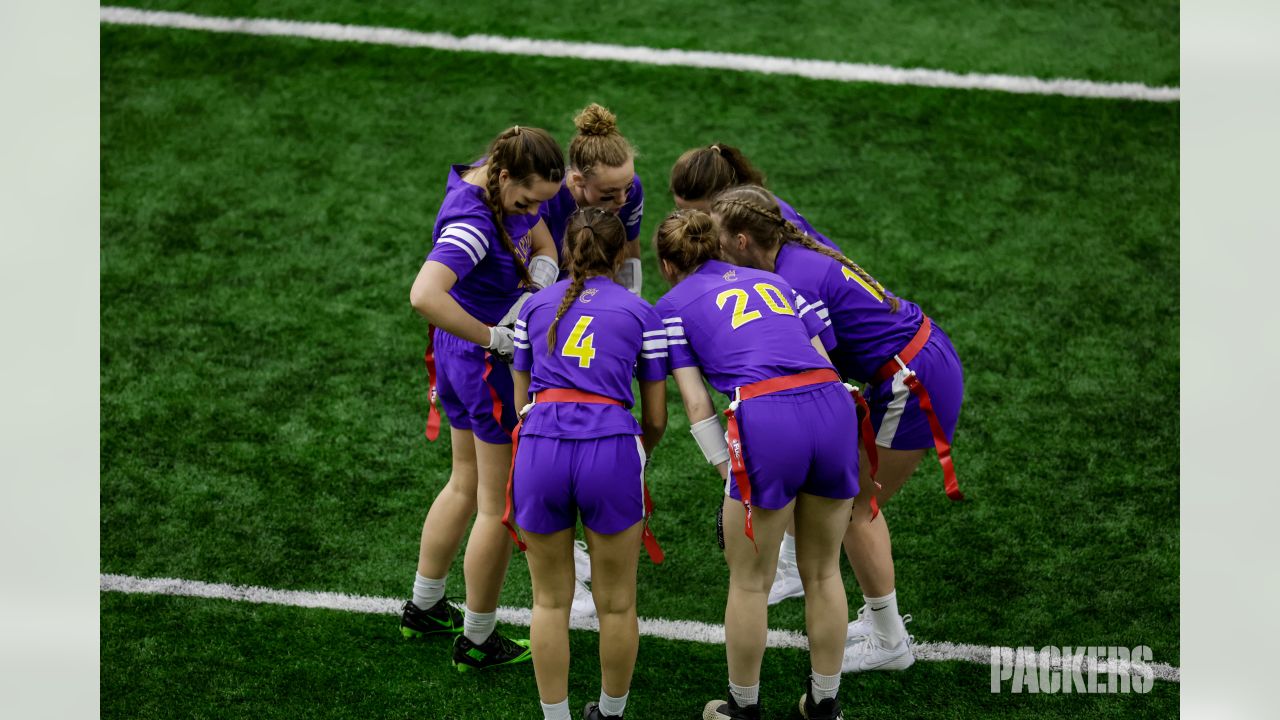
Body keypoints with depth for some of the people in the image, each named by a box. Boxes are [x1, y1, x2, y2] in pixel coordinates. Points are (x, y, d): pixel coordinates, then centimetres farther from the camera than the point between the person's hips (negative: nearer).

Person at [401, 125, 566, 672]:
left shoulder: (506, 186, -4)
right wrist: (494, 337, -35)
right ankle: (476, 642, 19)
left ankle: (423, 608, 39)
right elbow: (424, 296, -45)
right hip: (490, 368, -10)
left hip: (458, 357, 10)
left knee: (466, 484, 25)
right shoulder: (472, 222, -31)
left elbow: (541, 237, 14)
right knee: (499, 504, 6)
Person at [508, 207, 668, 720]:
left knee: (550, 600, 15)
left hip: (540, 447, 2)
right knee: (616, 602, 14)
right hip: (611, 447, -2)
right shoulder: (640, 313, 14)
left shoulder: (535, 306, 19)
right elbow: (656, 418, 16)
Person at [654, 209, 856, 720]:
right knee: (823, 573, 19)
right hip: (834, 405, 4)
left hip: (765, 419, -4)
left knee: (749, 583, 13)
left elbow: (696, 403, 6)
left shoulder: (674, 305, 16)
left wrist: (729, 472, 8)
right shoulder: (772, 281, 28)